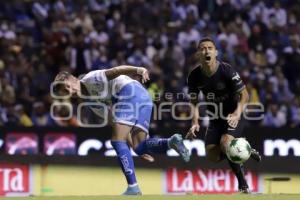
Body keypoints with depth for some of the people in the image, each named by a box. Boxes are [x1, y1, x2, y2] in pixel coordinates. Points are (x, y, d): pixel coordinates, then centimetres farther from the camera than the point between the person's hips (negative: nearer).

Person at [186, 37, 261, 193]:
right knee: (213, 156, -8)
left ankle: (242, 183, -13)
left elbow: (244, 94, -16)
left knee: (225, 143, -29)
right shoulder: (194, 76, -9)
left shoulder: (226, 70, -23)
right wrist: (195, 122, -13)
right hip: (215, 118, 5)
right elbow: (194, 102, 3)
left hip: (233, 116, -5)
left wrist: (237, 113, -32)